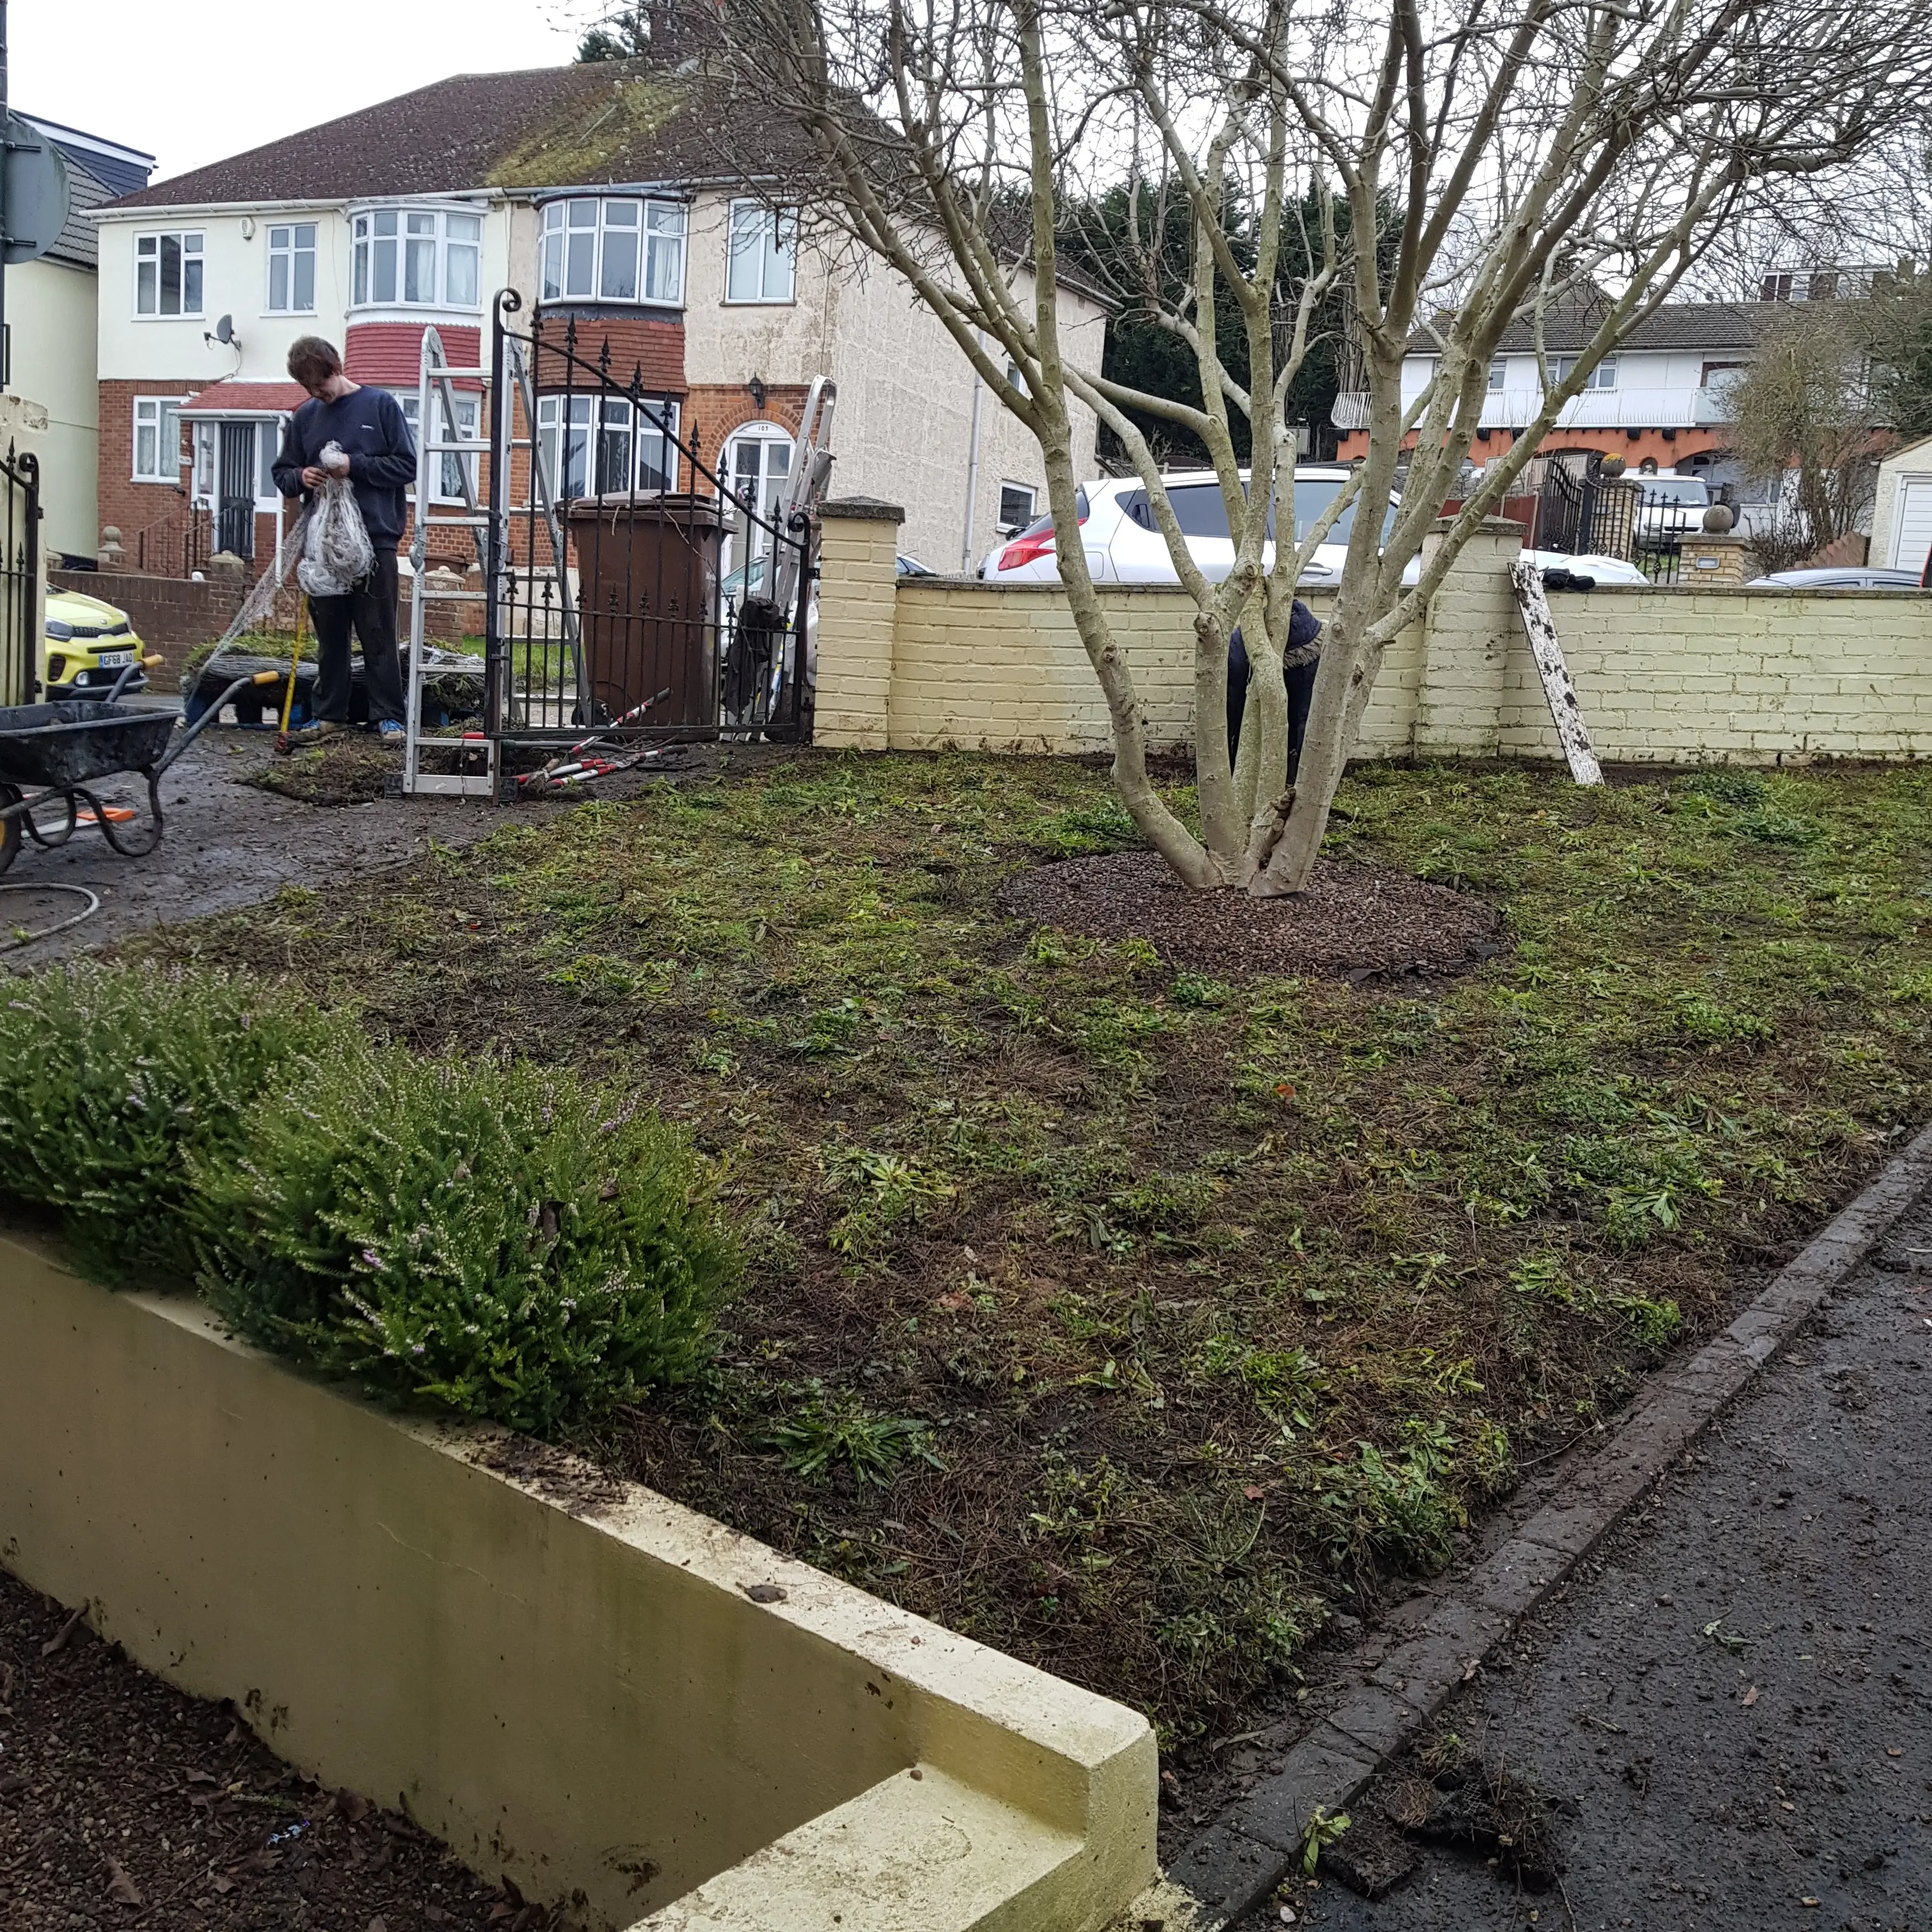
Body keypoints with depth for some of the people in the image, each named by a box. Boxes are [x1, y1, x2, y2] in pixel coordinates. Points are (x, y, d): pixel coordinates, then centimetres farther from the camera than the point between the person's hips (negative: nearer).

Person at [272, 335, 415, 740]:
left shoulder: (381, 405, 2)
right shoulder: (305, 417, 12)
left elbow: (407, 465, -2)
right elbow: (282, 473, 18)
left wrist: (355, 466, -12)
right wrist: (300, 478, -5)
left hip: (375, 539, -4)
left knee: (379, 636, -2)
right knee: (329, 637, 9)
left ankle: (388, 717, 3)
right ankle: (330, 715, 16)